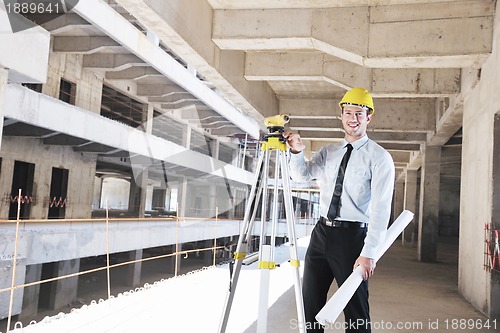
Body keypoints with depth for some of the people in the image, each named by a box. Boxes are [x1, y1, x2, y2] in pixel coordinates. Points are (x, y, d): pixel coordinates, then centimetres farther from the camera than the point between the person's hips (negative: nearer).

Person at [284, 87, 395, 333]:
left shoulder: (379, 157, -7)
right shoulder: (328, 152, 12)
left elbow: (381, 208, -14)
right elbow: (301, 175, 3)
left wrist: (368, 252, -21)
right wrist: (297, 152, -17)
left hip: (352, 236, -5)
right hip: (322, 232, 6)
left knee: (356, 312, 4)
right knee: (310, 302, 14)